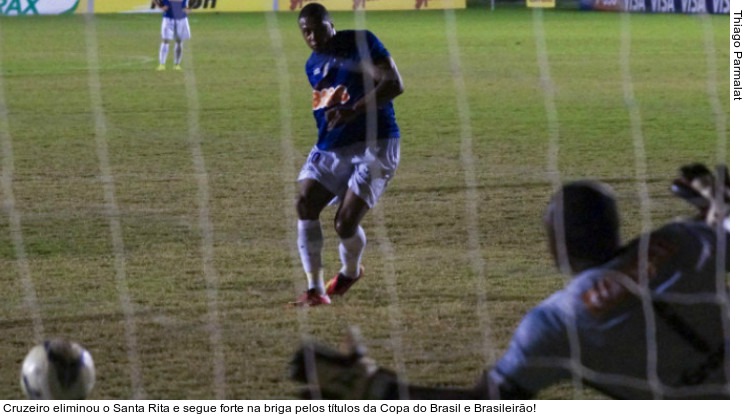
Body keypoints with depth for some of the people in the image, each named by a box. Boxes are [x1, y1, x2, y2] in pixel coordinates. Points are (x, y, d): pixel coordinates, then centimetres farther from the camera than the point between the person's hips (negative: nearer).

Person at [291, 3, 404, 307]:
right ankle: (315, 290, -8)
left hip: (373, 145, -7)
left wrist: (353, 111, -31)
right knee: (305, 204, -14)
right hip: (330, 146, 7)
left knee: (345, 223, -12)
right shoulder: (313, 66, 11)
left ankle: (351, 271, 23)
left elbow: (394, 84, -22)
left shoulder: (362, 43, -12)